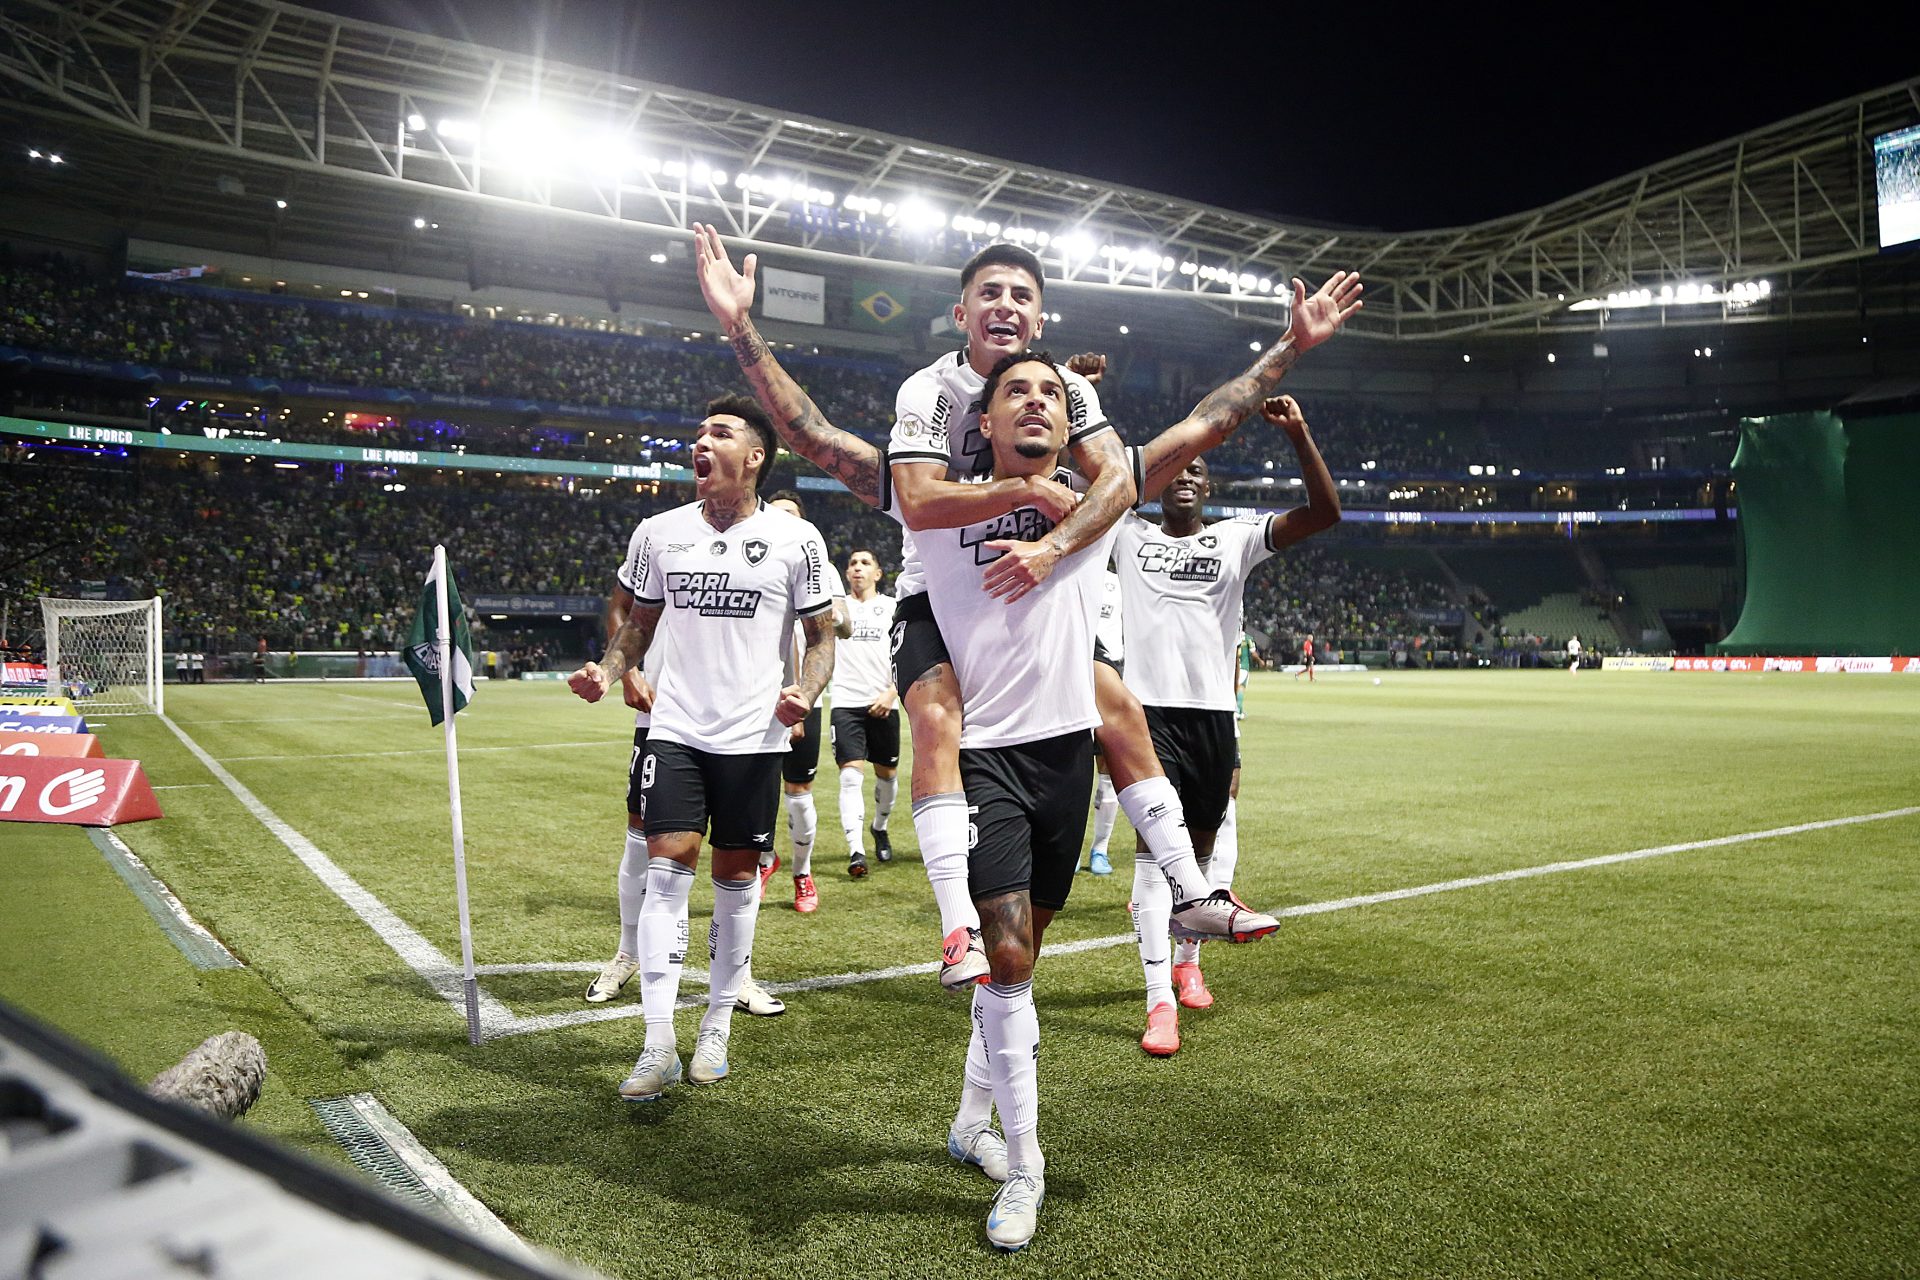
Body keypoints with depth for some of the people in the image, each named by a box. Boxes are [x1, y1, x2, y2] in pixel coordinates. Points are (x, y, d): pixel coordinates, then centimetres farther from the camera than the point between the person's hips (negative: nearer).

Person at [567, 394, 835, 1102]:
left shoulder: (796, 538, -2)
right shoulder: (662, 532, 5)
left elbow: (822, 635, 5)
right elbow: (640, 621, 16)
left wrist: (806, 691, -14)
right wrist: (607, 671, -3)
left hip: (753, 736, -1)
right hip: (675, 729, 2)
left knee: (736, 877, 6)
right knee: (667, 865, -7)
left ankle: (717, 1026, 23)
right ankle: (658, 1044, -1)